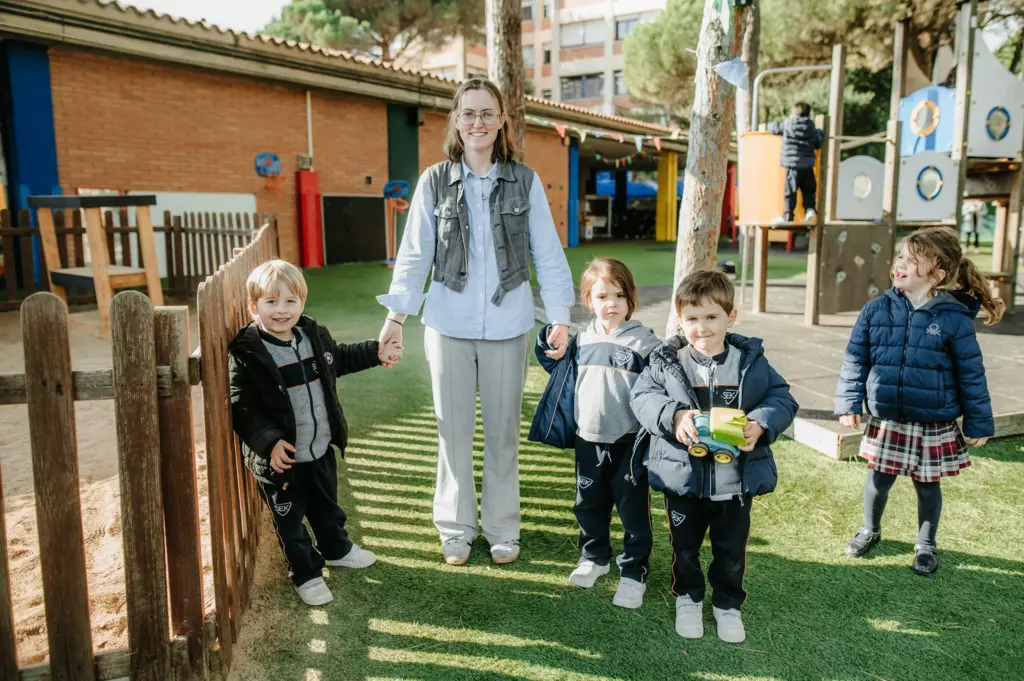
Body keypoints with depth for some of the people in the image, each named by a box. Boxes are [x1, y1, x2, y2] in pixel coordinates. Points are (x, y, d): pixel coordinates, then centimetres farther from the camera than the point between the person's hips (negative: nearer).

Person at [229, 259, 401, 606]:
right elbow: (241, 409, -20)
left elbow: (340, 358, 20)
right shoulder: (246, 354, -19)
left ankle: (337, 549, 51)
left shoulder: (314, 335, -1)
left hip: (321, 450, 6)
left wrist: (376, 352, 14)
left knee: (327, 507, 26)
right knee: (289, 521, 11)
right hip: (280, 459, -6)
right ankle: (306, 574, 31)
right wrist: (269, 442, -30)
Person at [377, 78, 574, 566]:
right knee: (454, 430, 9)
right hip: (449, 325, 0)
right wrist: (396, 314, -7)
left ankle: (502, 528, 27)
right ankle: (455, 528, 26)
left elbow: (548, 255, 1)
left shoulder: (525, 181, 1)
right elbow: (414, 255, 1)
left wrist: (560, 316, -6)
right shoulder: (435, 181, 2)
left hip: (507, 325, 0)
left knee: (503, 430, 11)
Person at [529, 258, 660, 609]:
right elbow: (564, 373, 21)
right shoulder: (582, 340, 5)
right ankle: (594, 557, 38)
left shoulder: (644, 342, -9)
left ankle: (634, 571, 20)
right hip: (588, 439, 5)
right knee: (589, 503, 18)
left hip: (629, 442, -4)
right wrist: (548, 345, 5)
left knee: (633, 507, 5)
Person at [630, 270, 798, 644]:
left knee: (731, 549, 16)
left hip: (737, 477, 1)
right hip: (682, 476, 0)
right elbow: (642, 396, -9)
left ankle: (728, 604, 39)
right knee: (685, 546, 17)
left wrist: (761, 424, -21)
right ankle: (688, 598, 41)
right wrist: (674, 416, -26)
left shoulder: (751, 360, -4)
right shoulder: (667, 360, -7)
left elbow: (782, 399, -2)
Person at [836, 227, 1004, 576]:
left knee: (927, 485, 14)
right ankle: (870, 530, 39)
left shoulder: (954, 319, -12)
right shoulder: (876, 310, -5)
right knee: (879, 480, 13)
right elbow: (855, 360, 0)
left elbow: (971, 375, -5)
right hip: (885, 421, 2)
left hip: (934, 425, -1)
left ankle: (925, 545, 36)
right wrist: (849, 403, -4)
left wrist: (978, 423, -1)